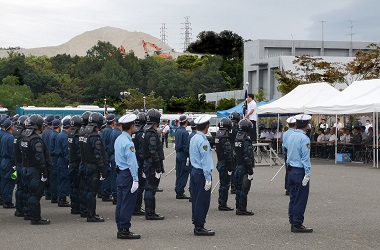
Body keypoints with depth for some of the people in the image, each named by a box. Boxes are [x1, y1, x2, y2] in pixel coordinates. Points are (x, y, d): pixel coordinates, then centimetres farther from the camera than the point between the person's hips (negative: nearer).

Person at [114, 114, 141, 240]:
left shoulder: (118, 139, 11)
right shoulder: (128, 143, -18)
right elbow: (132, 162, -20)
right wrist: (135, 180, -19)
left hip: (120, 174, 9)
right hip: (128, 175, -9)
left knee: (120, 203, 12)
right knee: (128, 204, -4)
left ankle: (120, 229, 18)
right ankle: (124, 230, -2)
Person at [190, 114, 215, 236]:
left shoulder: (193, 138, 10)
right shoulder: (203, 141, -17)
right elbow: (205, 161, -18)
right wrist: (208, 179, -16)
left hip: (195, 171, 9)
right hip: (202, 173, -9)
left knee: (196, 199, 12)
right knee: (203, 201, -4)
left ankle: (197, 225, 18)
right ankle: (199, 227, -1)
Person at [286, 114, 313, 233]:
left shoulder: (291, 137, 9)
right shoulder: (304, 138, -15)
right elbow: (305, 158, -17)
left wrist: (289, 167, 18)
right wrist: (307, 174, -15)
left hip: (291, 170, 8)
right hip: (300, 171, -8)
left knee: (293, 197, 13)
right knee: (300, 199, -2)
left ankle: (293, 222, 18)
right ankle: (297, 224, -1)